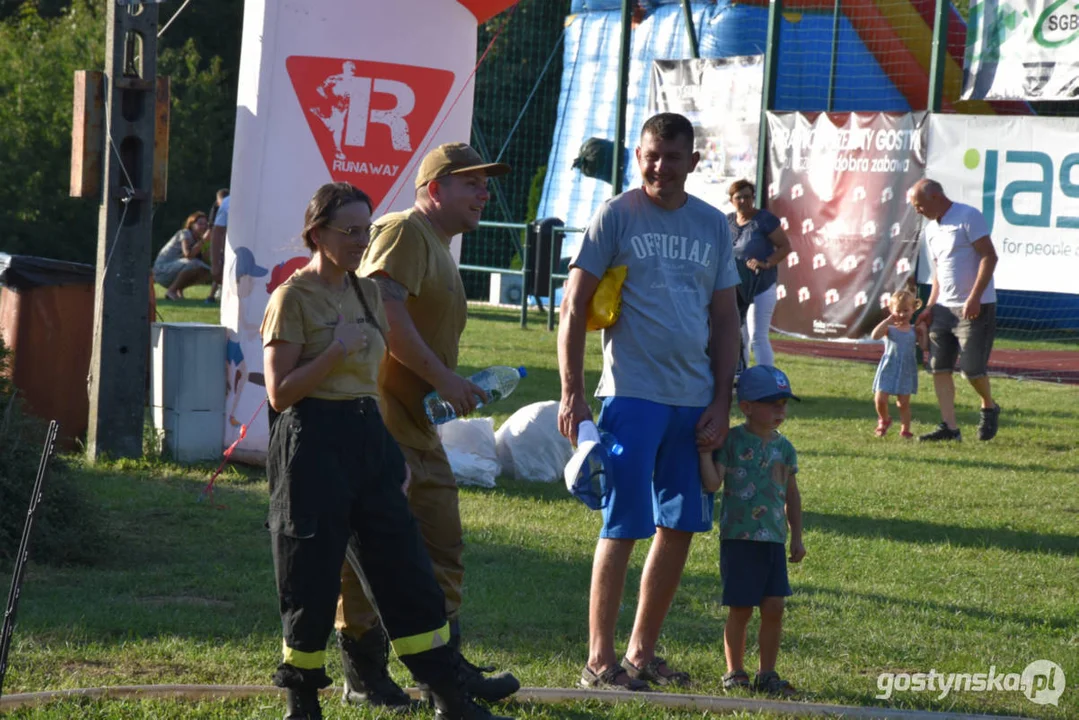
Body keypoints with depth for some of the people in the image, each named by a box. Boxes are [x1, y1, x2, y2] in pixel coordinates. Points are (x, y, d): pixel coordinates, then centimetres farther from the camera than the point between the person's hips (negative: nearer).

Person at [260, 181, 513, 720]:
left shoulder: (367, 293, 13)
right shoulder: (294, 298, -7)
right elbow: (280, 392, -11)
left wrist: (393, 452, 18)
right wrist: (335, 353, -20)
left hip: (368, 438, 7)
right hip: (313, 442, -7)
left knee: (406, 569, 5)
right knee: (311, 577, -1)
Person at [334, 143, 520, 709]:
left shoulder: (440, 250, 23)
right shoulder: (404, 231, -10)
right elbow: (384, 311, -23)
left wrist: (459, 388, 18)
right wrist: (442, 378, -20)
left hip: (418, 421, 11)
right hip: (381, 414, -11)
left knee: (441, 545, 10)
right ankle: (363, 673, -1)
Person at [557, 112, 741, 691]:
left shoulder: (712, 225, 11)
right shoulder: (616, 216, -2)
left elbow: (725, 319, 14)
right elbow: (573, 307, -2)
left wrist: (722, 400, 6)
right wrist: (571, 392, -9)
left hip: (694, 398, 5)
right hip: (632, 392, -5)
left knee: (680, 525, 8)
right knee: (623, 526, -6)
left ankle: (643, 652, 21)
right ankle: (600, 660, 2)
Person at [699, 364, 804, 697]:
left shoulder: (784, 447, 9)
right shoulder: (731, 441, -5)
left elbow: (791, 494, 18)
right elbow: (712, 483, -14)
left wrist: (796, 536, 18)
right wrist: (705, 449, -23)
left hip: (774, 541, 4)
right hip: (739, 540, -4)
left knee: (774, 608, 1)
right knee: (740, 610, 1)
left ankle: (767, 675, 12)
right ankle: (734, 672, 15)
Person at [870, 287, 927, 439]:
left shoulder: (914, 330, 5)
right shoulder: (889, 328, -3)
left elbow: (924, 347, 0)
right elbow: (875, 335, -23)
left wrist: (923, 332, -7)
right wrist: (888, 320, -19)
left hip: (907, 371, 1)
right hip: (888, 369, -1)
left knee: (903, 402, 3)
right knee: (880, 399, -5)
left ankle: (905, 429, 15)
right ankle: (884, 420, 24)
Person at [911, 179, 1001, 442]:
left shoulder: (967, 217, -10)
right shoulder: (931, 229, 15)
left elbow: (989, 256, -16)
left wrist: (974, 298, -22)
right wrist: (930, 307, 12)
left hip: (975, 308, -8)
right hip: (944, 308, 8)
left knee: (972, 368, -7)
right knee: (939, 367, -1)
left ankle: (989, 408, 21)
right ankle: (950, 427, 1)